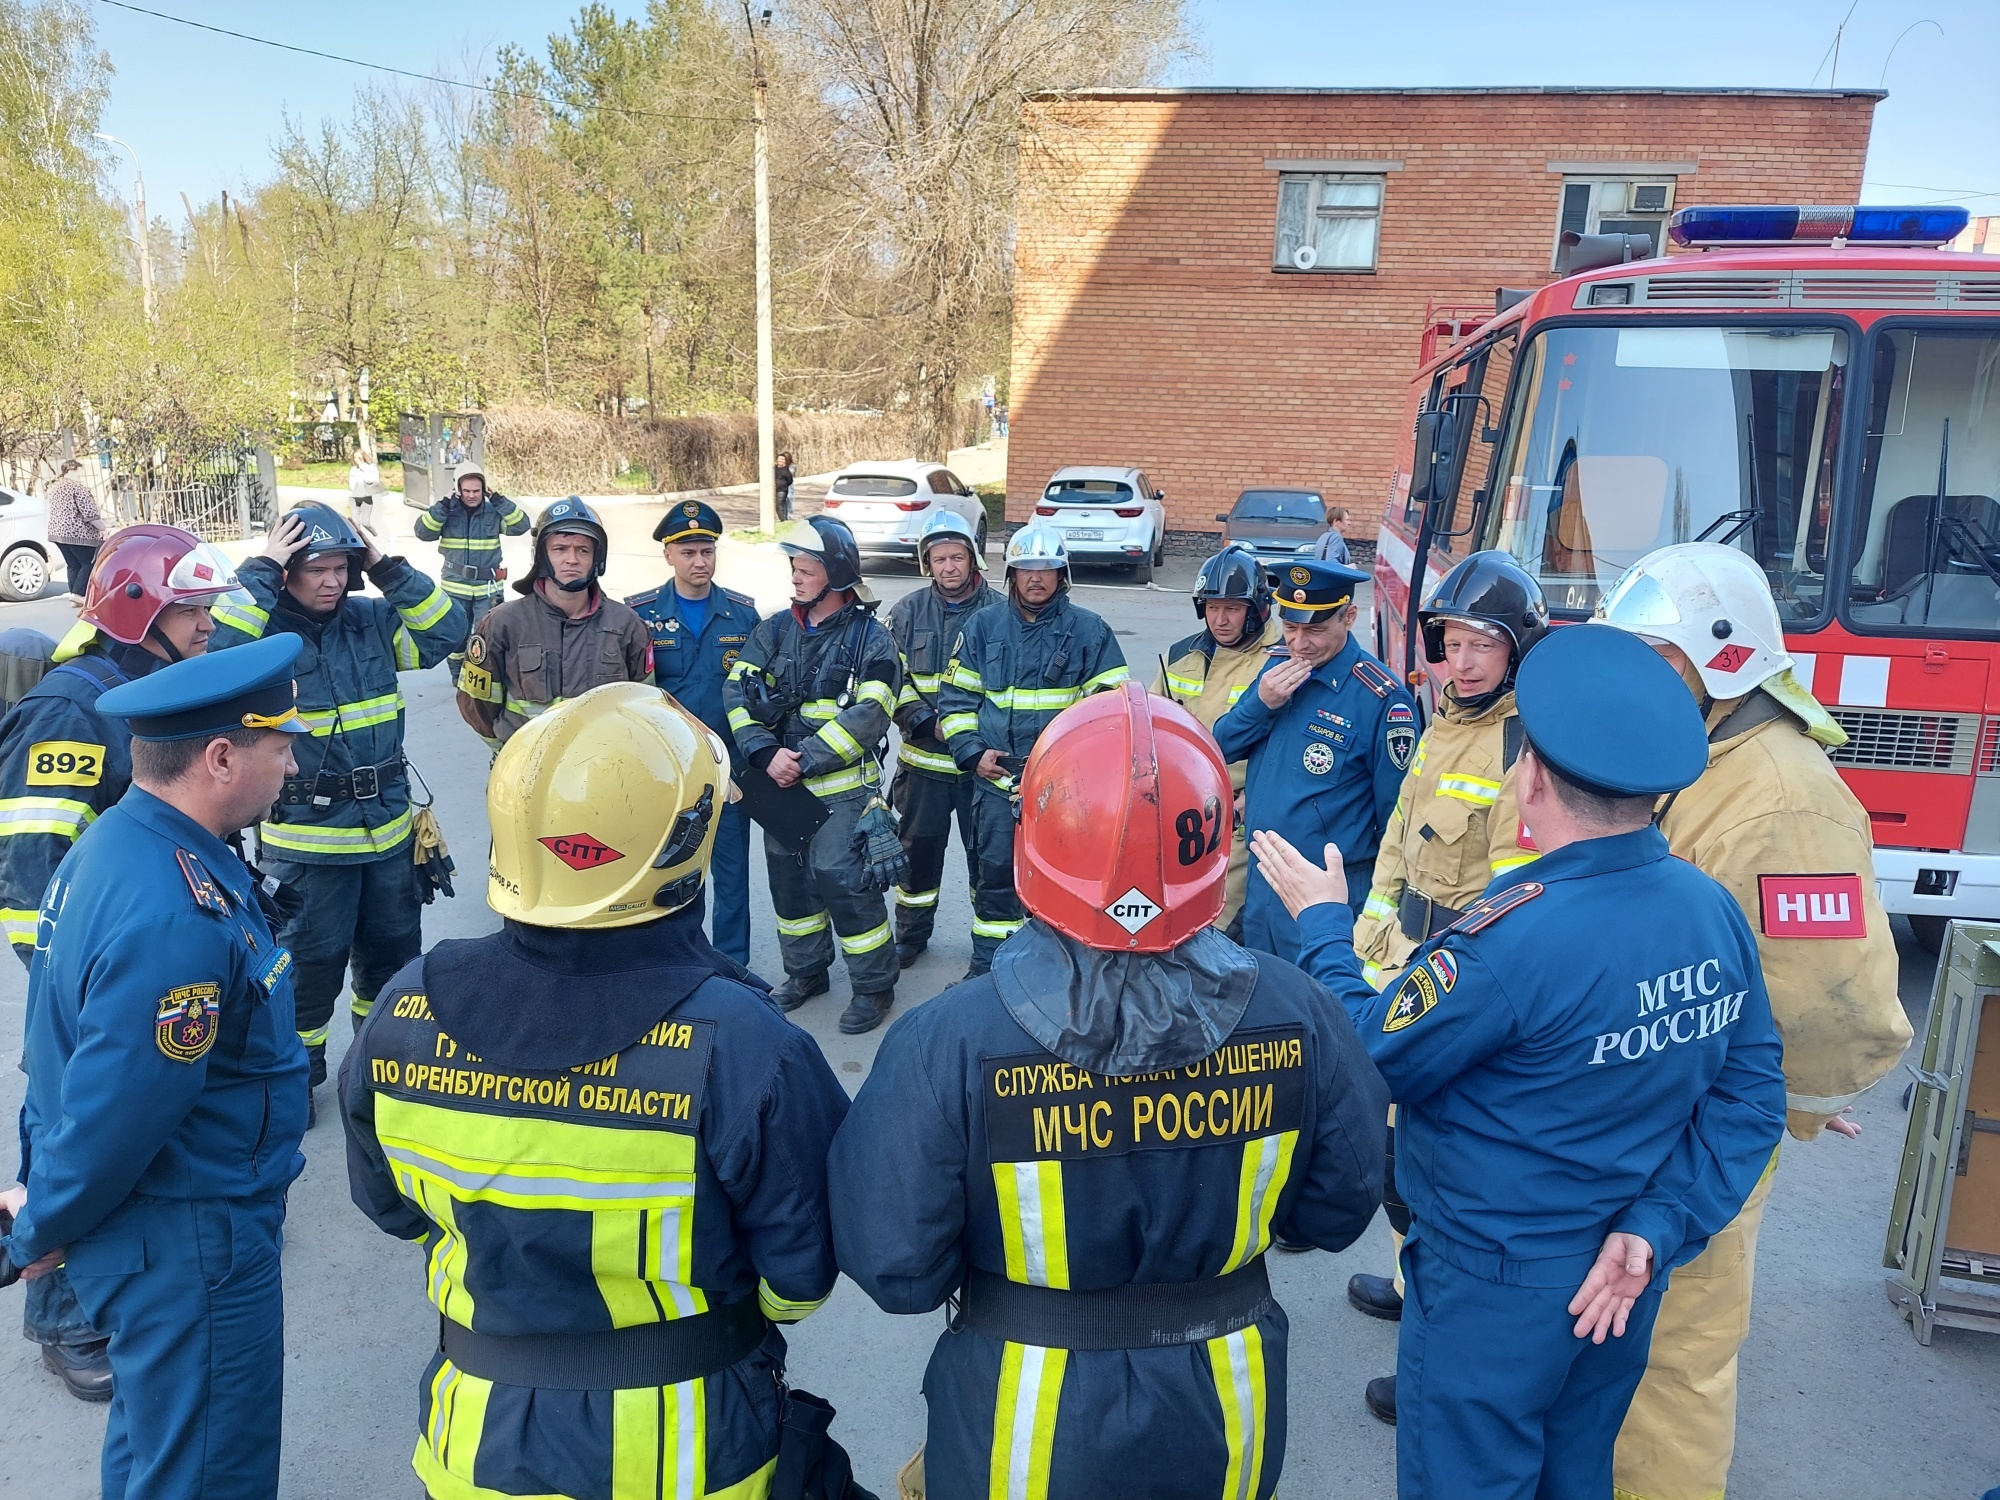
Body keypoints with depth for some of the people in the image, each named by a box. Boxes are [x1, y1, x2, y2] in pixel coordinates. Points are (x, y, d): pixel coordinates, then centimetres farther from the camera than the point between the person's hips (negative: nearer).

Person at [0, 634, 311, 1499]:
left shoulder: (116, 842, 0)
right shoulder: (178, 921, -33)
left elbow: (81, 1055, 8)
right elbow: (118, 1108, -26)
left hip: (136, 1218, 9)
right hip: (186, 1245, -9)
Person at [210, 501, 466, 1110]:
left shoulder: (373, 621, 1)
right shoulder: (262, 629, -12)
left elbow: (447, 631, -5)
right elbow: (213, 654, -32)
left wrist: (388, 568, -11)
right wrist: (259, 573, -26)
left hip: (387, 826, 5)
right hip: (305, 837, -5)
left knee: (393, 946, 21)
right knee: (312, 957, 9)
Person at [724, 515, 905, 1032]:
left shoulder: (871, 639, -8)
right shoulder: (775, 631, 6)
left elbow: (868, 718, -17)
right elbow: (737, 693, -1)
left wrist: (805, 759, -21)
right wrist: (765, 753, -16)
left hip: (843, 790, -5)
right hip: (781, 784, 5)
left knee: (843, 880, -7)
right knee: (789, 878, 14)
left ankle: (874, 984, 11)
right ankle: (806, 971, 35)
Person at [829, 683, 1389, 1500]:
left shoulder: (946, 1045, -28)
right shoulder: (1298, 1016, -20)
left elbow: (897, 1270, -18)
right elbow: (1339, 1208, -4)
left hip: (1029, 1427, -2)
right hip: (1224, 1414, 2)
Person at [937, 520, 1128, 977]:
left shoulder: (1089, 630, 1)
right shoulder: (983, 626, 8)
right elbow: (956, 698, 10)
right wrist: (973, 753, -3)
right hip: (996, 779, 2)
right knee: (995, 872, 9)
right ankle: (986, 968, 23)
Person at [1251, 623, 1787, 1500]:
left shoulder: (1515, 936, -33)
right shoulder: (1715, 910, -9)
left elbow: (1369, 1064, -21)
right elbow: (1751, 1098, -3)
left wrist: (1324, 928, -8)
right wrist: (1657, 1229, -4)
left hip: (1494, 1290, -7)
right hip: (1620, 1279, 7)